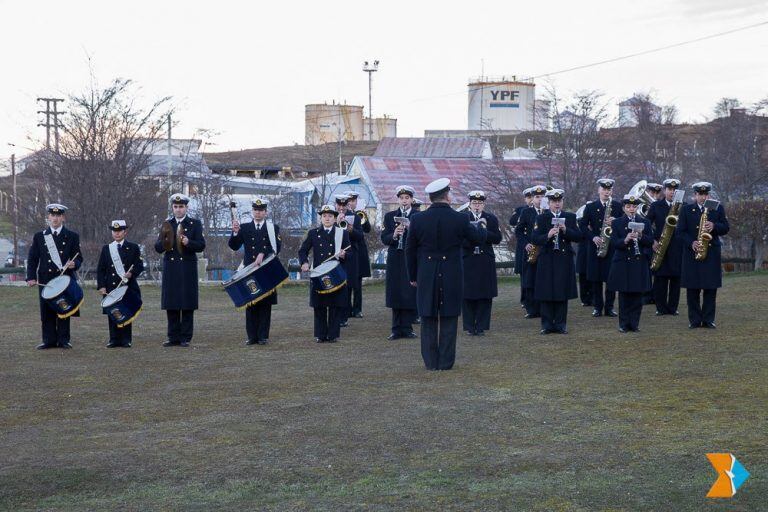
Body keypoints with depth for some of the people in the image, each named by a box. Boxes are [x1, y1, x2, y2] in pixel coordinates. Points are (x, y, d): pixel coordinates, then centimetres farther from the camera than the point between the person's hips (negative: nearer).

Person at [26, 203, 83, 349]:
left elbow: (78, 258, 6)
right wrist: (31, 277, -4)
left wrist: (74, 264, -17)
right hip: (45, 281, 1)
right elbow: (32, 259, 8)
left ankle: (64, 340, 6)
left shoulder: (72, 236, 7)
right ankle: (49, 340, 7)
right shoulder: (39, 237, 9)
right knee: (47, 312, 1)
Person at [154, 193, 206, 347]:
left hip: (187, 270, -3)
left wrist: (188, 243, -20)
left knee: (187, 305, -1)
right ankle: (173, 337, 9)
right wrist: (164, 242, -13)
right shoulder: (167, 224, 12)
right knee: (171, 305, 3)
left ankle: (186, 338, 4)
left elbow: (201, 246, -2)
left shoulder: (195, 224, 5)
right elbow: (157, 248, 8)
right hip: (170, 269, 3)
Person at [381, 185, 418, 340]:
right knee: (395, 294, 4)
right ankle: (397, 329, 10)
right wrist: (394, 235, -18)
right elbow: (384, 239, 2)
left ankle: (407, 327, 8)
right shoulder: (390, 216, 9)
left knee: (410, 294, -1)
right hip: (395, 260, 2)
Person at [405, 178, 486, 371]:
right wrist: (481, 225, 28)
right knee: (448, 320, 6)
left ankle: (430, 361, 11)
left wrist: (412, 276, 14)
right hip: (451, 276, -1)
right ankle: (446, 361, 7)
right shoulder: (460, 219, -11)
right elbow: (479, 238, 5)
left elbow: (410, 250, 2)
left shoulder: (417, 220, -5)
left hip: (426, 277, 1)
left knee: (428, 320, 10)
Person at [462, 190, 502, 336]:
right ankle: (470, 327, 8)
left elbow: (497, 238, 0)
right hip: (467, 262, -1)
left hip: (486, 263, 1)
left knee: (485, 296, 2)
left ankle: (481, 327, 8)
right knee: (468, 296, 0)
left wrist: (484, 232, -14)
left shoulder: (492, 219, 9)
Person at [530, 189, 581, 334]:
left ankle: (560, 324, 9)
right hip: (547, 261, -1)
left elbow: (578, 237, 2)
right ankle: (547, 325, 5)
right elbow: (534, 238, -5)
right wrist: (547, 236, -22)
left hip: (564, 261, 1)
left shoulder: (570, 217, 9)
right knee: (546, 294, -1)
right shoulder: (541, 218, 4)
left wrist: (566, 230, -14)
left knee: (563, 294, 3)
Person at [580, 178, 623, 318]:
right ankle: (597, 307, 9)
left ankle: (609, 307, 6)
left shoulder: (618, 206, 6)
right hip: (595, 247, 0)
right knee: (596, 279, 2)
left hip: (613, 247, 0)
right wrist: (593, 237, -12)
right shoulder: (590, 207, 7)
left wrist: (616, 222, -16)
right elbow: (583, 225, 3)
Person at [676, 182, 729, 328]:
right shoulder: (686, 210, 6)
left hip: (712, 253, 1)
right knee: (692, 289, 0)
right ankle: (694, 320, 7)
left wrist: (714, 226, -15)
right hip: (691, 254, 0)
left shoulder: (718, 208, 9)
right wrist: (691, 243, -15)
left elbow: (726, 228, 5)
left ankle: (708, 319, 7)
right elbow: (680, 231, 1)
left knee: (710, 288, 0)